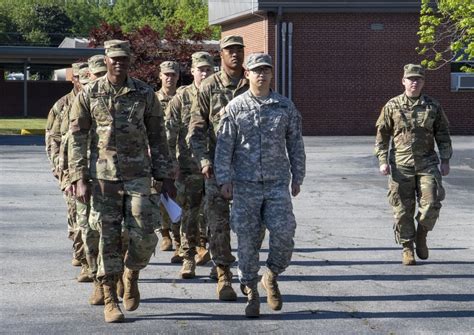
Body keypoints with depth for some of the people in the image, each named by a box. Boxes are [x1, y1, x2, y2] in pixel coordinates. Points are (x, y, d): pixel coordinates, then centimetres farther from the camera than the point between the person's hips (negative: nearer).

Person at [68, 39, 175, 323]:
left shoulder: (145, 94, 4)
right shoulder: (89, 95, 2)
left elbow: (157, 137, 8)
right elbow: (77, 138, 3)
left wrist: (166, 177, 5)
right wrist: (80, 178, -5)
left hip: (138, 174, 1)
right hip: (103, 176, 0)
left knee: (144, 235, -8)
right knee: (109, 237, 2)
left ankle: (132, 275, 22)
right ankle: (110, 300, 10)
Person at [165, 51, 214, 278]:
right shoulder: (181, 98, -1)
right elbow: (168, 132, -3)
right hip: (189, 166, -2)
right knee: (189, 213, -2)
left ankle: (204, 246, 31)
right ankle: (188, 258, 3)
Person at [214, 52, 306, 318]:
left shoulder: (285, 106, 6)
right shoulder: (235, 107, 2)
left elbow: (295, 144, 11)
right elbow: (224, 146, 1)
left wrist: (297, 178, 9)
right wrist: (224, 179, -5)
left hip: (278, 183, 1)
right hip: (245, 184, -1)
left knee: (283, 233, -11)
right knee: (248, 241, 1)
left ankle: (272, 277, 15)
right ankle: (251, 292, 15)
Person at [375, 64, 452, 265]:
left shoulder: (433, 107, 7)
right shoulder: (392, 106, 3)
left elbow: (443, 135, 12)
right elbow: (382, 135, 5)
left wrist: (445, 161, 6)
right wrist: (383, 161, -3)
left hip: (427, 163, 1)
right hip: (401, 165, -1)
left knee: (431, 204, -10)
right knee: (403, 210, 1)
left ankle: (421, 235, 17)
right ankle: (407, 248, 14)